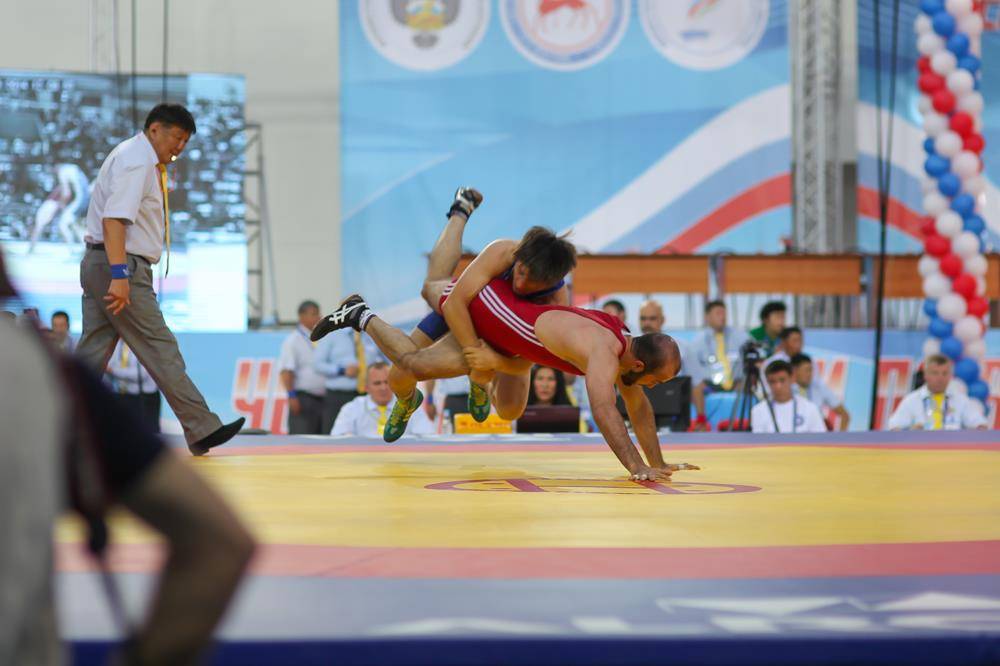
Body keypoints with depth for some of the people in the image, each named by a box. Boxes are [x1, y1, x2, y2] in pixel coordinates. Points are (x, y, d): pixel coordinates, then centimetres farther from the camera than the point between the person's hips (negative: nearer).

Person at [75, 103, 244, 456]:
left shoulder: (143, 161, 19)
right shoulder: (136, 161, -13)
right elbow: (114, 219, -25)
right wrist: (119, 275, -31)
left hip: (99, 266, 10)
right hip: (120, 267, -10)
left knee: (91, 353, 9)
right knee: (161, 350, -8)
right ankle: (202, 430, -6)